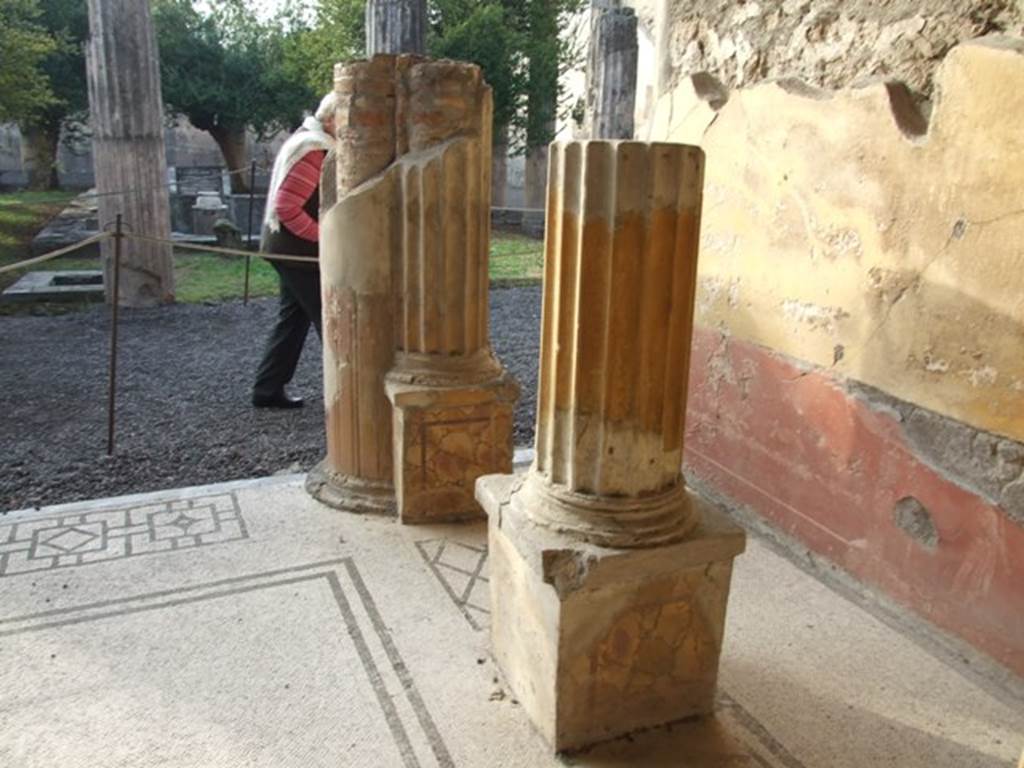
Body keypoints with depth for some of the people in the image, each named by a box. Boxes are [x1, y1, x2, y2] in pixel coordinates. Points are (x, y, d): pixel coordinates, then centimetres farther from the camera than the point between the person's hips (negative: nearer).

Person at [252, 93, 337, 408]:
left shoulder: (313, 143, 13)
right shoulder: (313, 151, -19)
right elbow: (287, 207, -24)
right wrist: (325, 237, -20)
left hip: (290, 248, 10)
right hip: (298, 250, -10)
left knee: (294, 317, 14)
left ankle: (268, 389, 19)